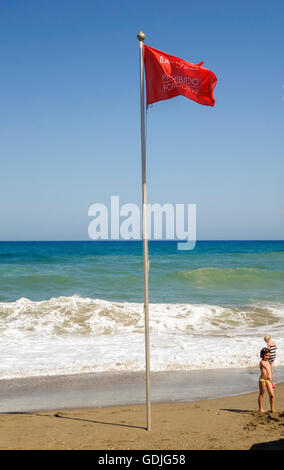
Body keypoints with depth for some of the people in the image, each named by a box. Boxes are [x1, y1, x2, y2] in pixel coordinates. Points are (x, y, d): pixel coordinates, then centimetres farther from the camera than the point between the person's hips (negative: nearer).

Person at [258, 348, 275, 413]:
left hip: (268, 380, 7)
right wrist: (269, 376, -37)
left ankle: (272, 409, 11)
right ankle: (260, 409, 14)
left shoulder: (268, 362, 13)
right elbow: (267, 368, -24)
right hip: (262, 380, -7)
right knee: (261, 395, 5)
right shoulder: (262, 362, -11)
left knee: (272, 395, 2)